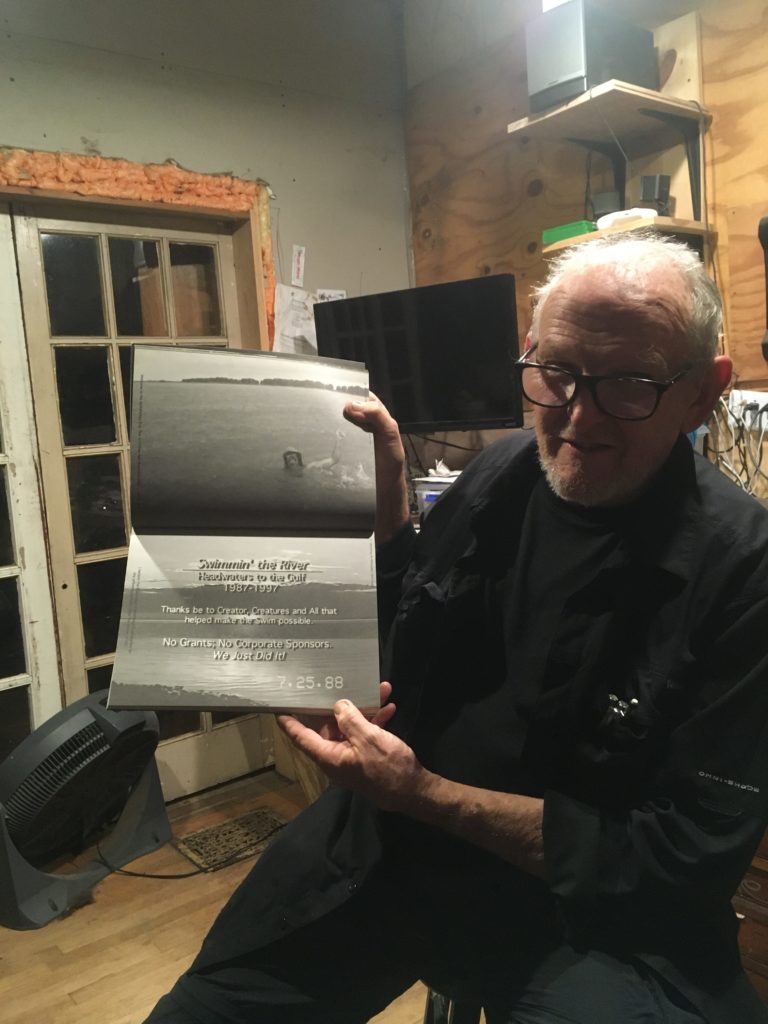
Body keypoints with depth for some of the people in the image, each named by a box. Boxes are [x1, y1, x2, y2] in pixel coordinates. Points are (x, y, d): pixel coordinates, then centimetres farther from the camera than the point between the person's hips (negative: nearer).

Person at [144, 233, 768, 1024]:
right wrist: (385, 494, -7)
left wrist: (426, 795, -20)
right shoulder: (498, 476, -5)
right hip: (388, 842, 4)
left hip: (592, 903, -3)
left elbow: (690, 856, -17)